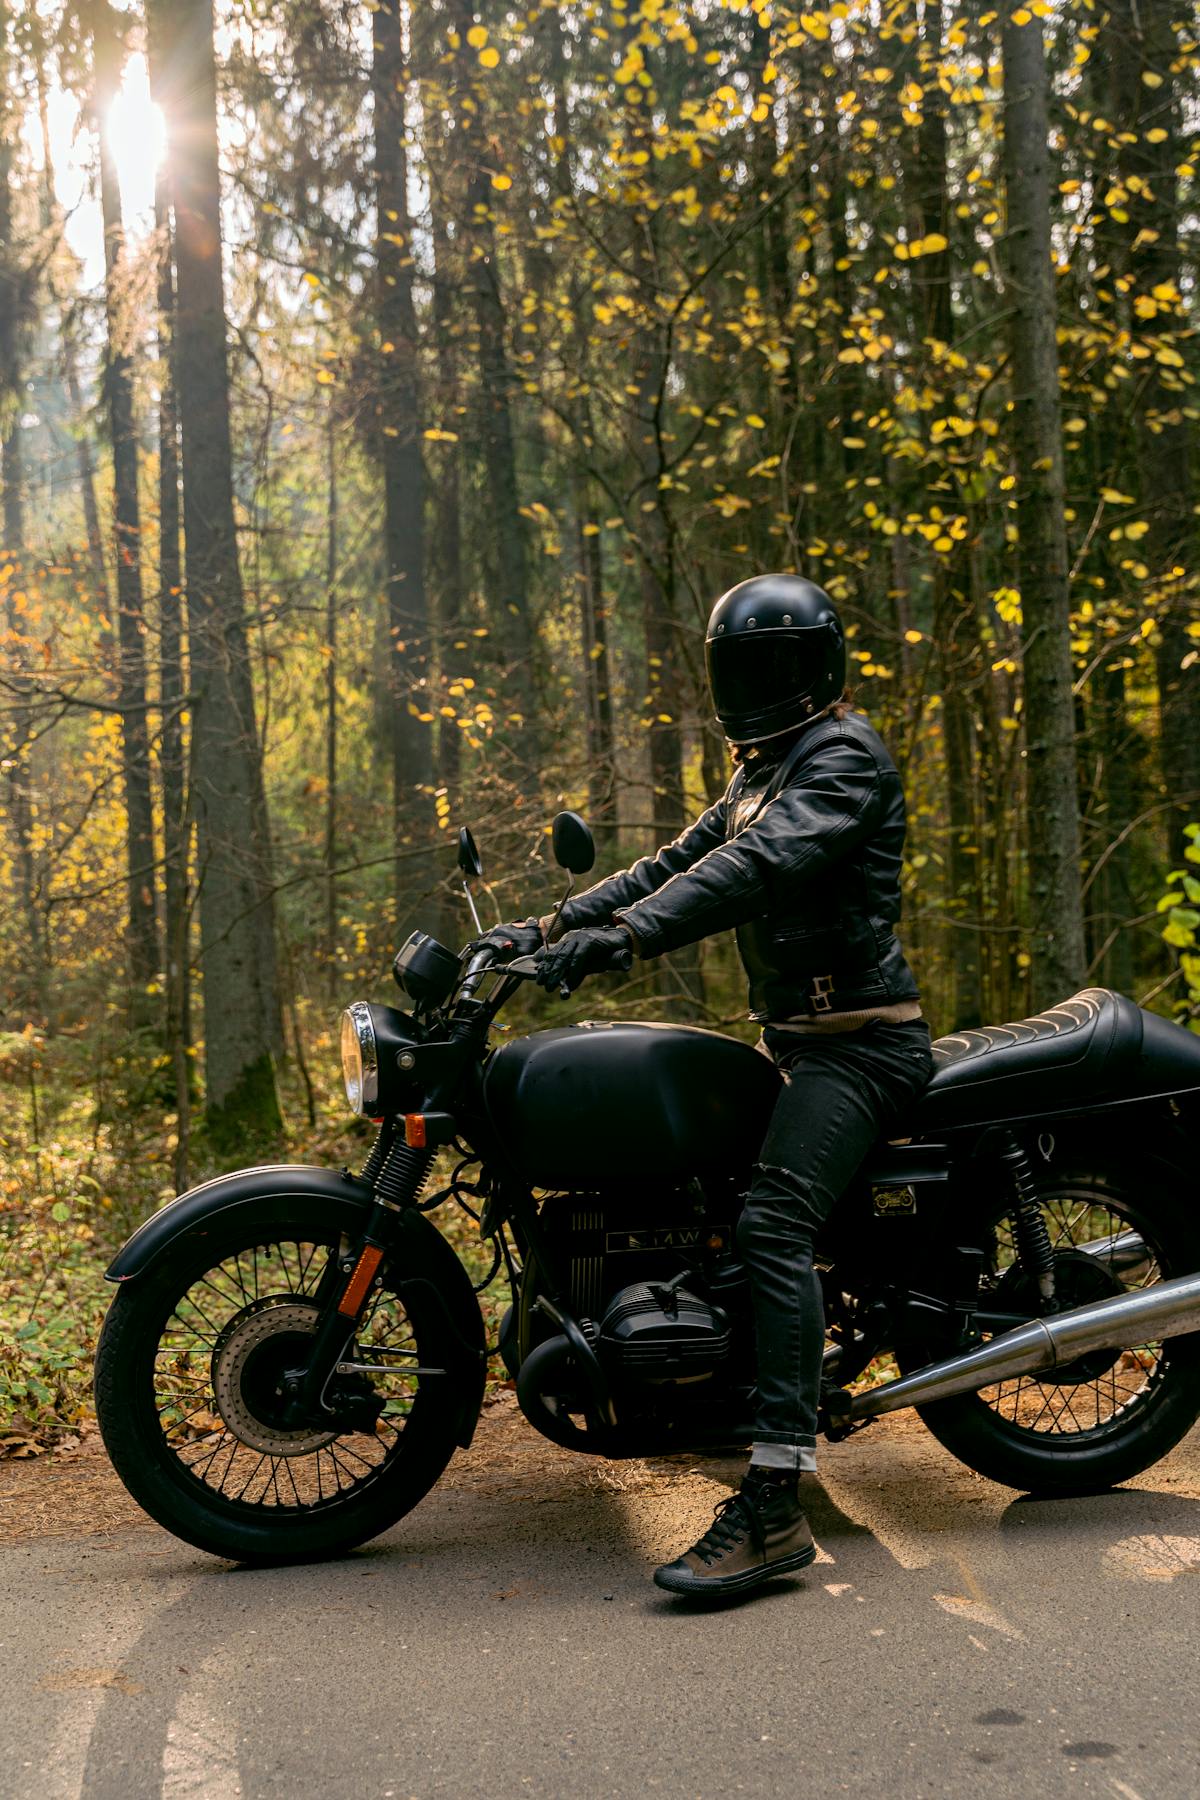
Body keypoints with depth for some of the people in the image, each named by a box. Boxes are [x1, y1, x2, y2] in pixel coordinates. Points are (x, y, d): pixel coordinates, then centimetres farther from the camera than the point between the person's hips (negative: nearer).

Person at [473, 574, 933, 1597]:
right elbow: (676, 863, 18)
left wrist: (625, 936, -37)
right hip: (795, 1040, 11)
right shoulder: (765, 772, 23)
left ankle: (774, 1506, -31)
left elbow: (756, 866, -26)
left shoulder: (844, 754, -9)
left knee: (773, 1224, -26)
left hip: (859, 1040, -11)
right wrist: (551, 926, 6)